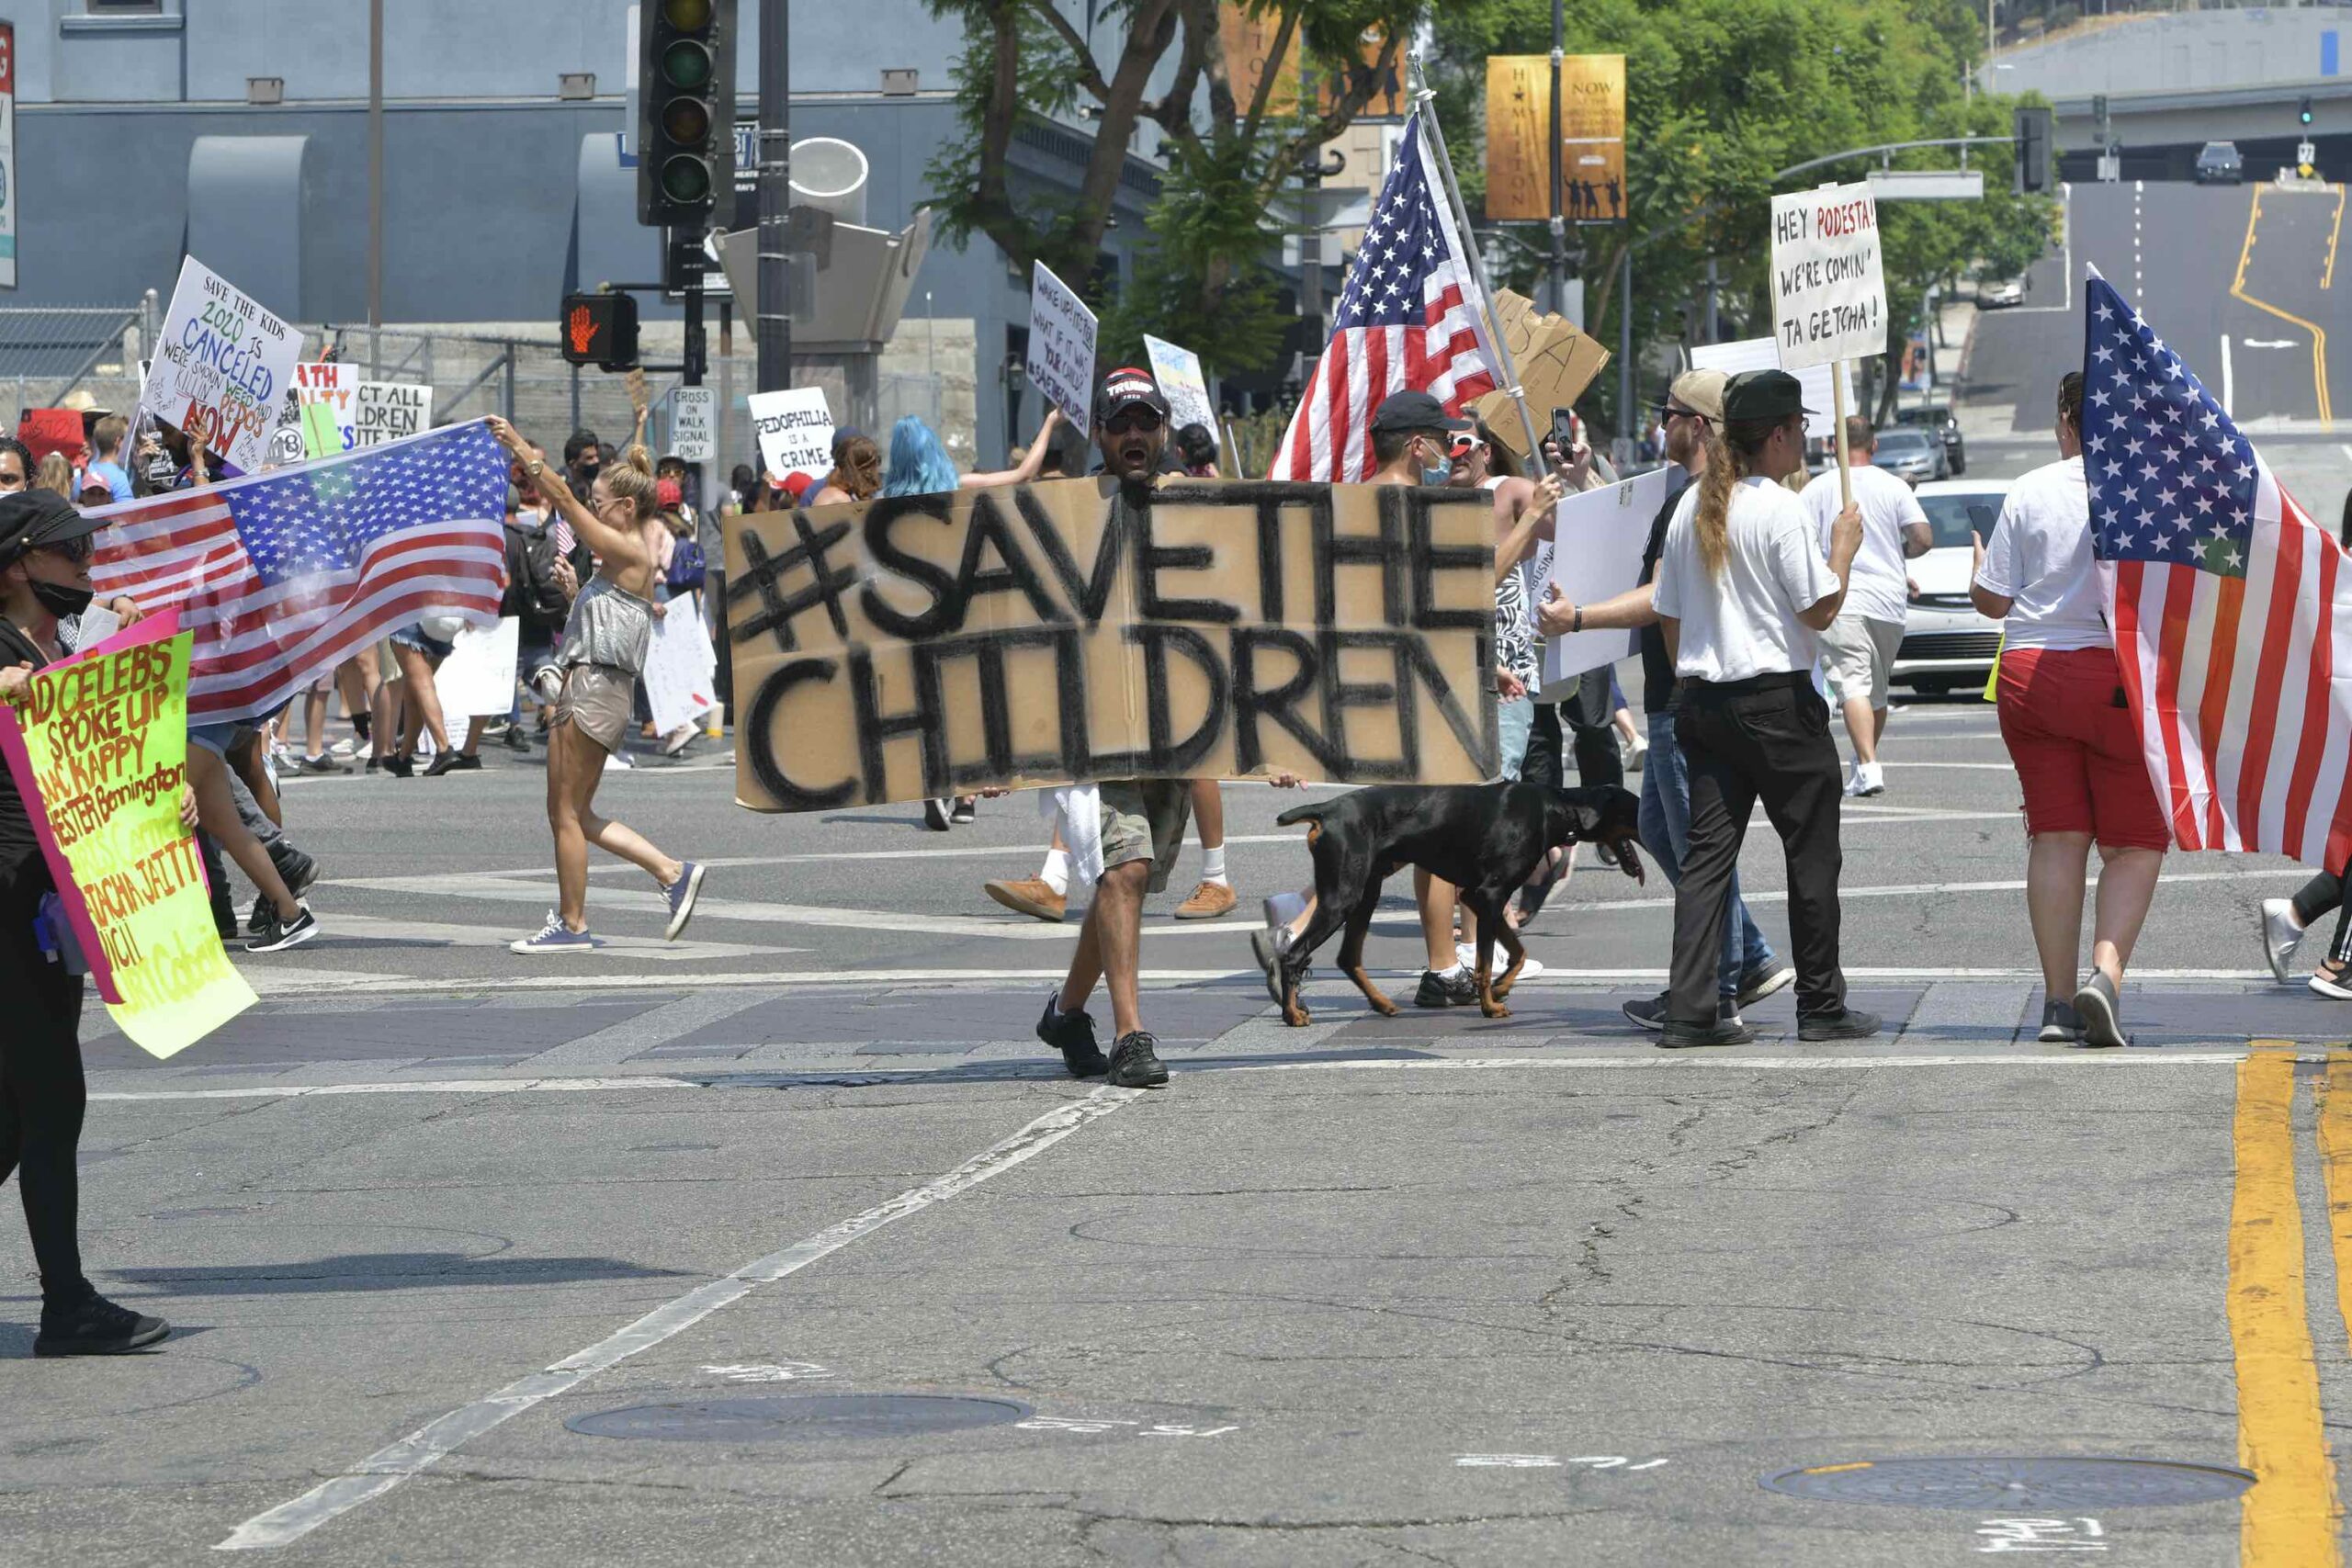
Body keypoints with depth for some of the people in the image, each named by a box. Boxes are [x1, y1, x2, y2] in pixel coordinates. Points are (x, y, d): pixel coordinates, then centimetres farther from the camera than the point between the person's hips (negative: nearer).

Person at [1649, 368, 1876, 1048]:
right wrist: (1844, 548, 1)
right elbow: (1821, 608, -13)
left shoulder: (1691, 506, 9)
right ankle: (1822, 1006, 10)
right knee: (1811, 853, 5)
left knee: (1707, 851, 5)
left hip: (1704, 701, 7)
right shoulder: (1781, 509, -13)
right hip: (1778, 699, -7)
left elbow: (1668, 614, 14)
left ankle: (1690, 1010, -2)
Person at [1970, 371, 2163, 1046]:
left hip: (2030, 674, 2)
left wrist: (1975, 576, 26)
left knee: (2056, 834, 7)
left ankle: (2059, 1001, 4)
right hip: (2120, 679, -2)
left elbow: (1993, 599, 4)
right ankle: (2106, 973, -15)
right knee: (2135, 841, 6)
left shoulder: (2030, 491, 2)